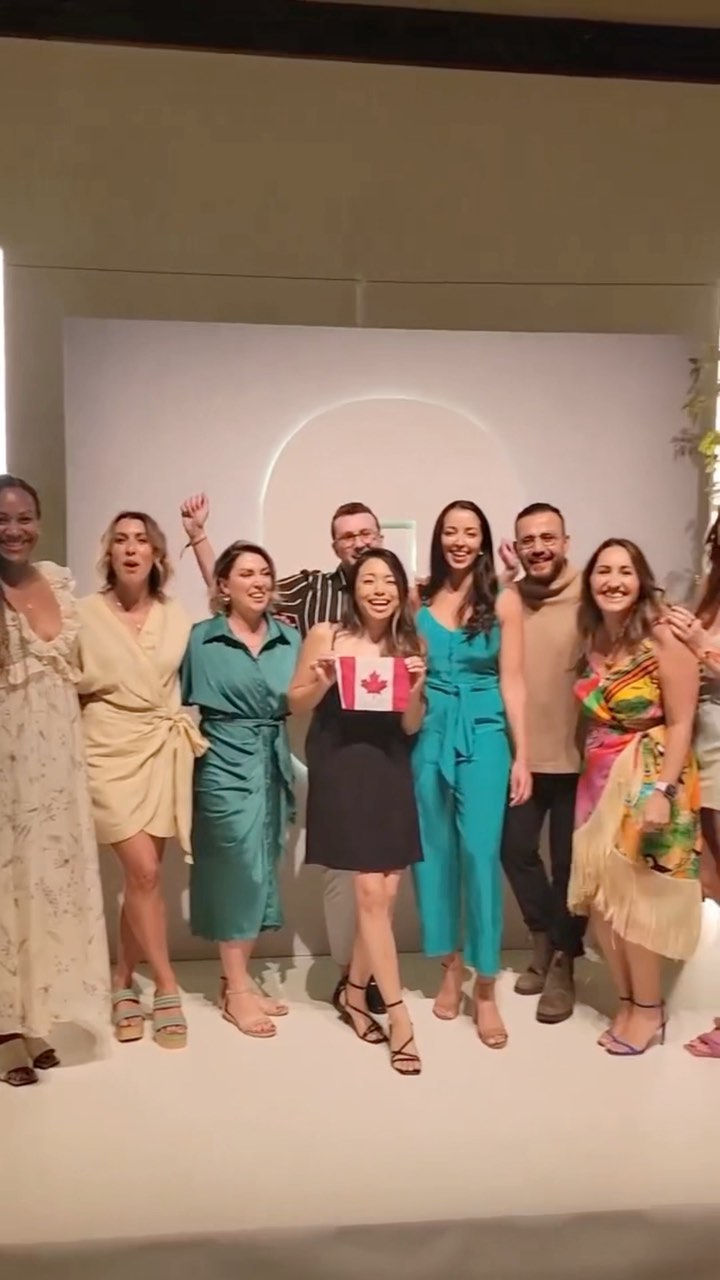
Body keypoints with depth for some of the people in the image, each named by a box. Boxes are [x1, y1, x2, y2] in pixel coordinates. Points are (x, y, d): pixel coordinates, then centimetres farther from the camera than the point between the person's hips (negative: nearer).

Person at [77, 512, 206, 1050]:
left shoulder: (177, 617, 5)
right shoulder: (85, 613, -2)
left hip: (163, 752, 3)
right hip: (111, 752, -3)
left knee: (142, 874, 6)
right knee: (144, 872, -11)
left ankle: (123, 981, 24)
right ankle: (167, 988, 5)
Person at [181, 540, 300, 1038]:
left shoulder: (290, 639, 8)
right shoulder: (201, 638, -2)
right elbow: (181, 700, 0)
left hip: (274, 764, 5)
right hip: (226, 765, -4)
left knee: (261, 870, 10)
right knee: (239, 869, -3)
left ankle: (240, 979, 24)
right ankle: (236, 990, 12)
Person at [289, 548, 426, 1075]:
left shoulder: (411, 645, 3)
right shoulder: (325, 636, -5)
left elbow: (411, 726, 5)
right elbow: (296, 702, 5)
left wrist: (416, 689, -14)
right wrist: (320, 683, -15)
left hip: (391, 773, 4)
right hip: (341, 769, -4)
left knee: (386, 893, 7)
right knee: (371, 892, -5)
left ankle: (355, 993, 30)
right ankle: (399, 1015, 7)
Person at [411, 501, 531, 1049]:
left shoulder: (504, 600, 0)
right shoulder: (419, 599, 6)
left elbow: (512, 681, -1)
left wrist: (522, 755, -4)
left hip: (483, 736, -2)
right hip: (428, 735, 3)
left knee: (480, 854, -5)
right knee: (436, 853, 9)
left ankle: (486, 988, 8)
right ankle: (451, 969, 26)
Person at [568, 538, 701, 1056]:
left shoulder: (664, 638, -13)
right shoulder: (593, 641, 7)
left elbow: (681, 723, -15)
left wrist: (662, 791, -19)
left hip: (648, 778, -6)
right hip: (599, 779, 6)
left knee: (630, 897, 0)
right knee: (600, 897, 9)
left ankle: (648, 1009, 19)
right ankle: (629, 1002, 25)